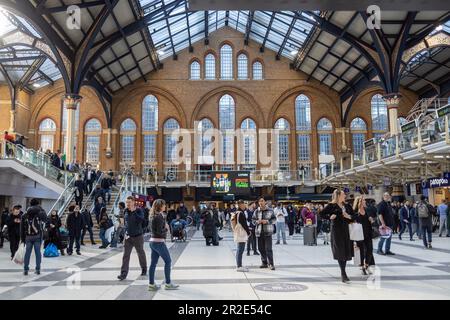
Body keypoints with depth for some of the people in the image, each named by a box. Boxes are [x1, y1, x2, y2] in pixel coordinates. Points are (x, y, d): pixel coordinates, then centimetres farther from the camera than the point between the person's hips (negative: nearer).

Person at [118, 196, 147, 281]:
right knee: (125, 255, -3)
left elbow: (141, 220, -28)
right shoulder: (125, 211, 3)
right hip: (128, 236, 4)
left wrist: (133, 211, -29)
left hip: (138, 236, -4)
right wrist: (126, 231, 12)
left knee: (141, 253, 12)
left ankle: (144, 269, 32)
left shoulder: (138, 210, -12)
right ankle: (123, 273, -2)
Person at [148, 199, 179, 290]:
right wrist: (166, 228, -4)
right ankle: (168, 284, 7)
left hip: (153, 241, 9)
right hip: (159, 242, -9)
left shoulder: (153, 216, 11)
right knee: (168, 261, 2)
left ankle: (151, 284, 15)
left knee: (153, 263, 11)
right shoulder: (159, 216, -16)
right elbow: (160, 231, -22)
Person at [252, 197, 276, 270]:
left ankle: (271, 264, 0)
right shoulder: (256, 211, 5)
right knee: (261, 248, 10)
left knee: (268, 248, -7)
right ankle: (264, 263, 23)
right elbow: (253, 220, 10)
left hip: (268, 232, -3)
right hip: (259, 232, 4)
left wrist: (267, 221, -14)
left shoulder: (270, 210, -1)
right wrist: (257, 221, -11)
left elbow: (274, 219, 1)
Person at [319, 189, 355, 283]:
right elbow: (322, 214, -6)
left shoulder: (345, 206, 14)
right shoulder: (332, 205, -5)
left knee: (346, 251, 7)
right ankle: (343, 274, -2)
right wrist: (330, 217, -18)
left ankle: (343, 274, 20)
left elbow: (351, 218, 17)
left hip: (345, 230, 6)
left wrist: (349, 216, -4)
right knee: (340, 251, -6)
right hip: (336, 230, -6)